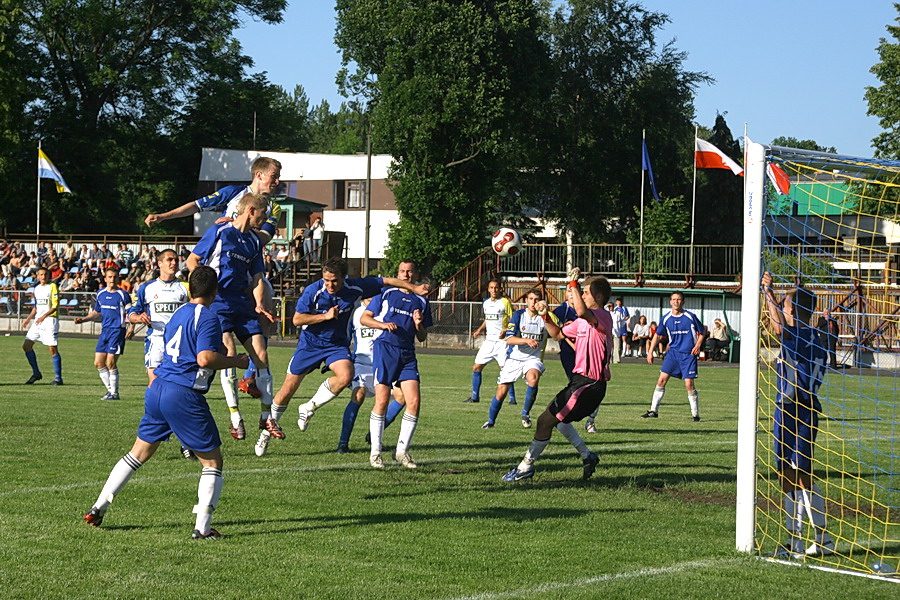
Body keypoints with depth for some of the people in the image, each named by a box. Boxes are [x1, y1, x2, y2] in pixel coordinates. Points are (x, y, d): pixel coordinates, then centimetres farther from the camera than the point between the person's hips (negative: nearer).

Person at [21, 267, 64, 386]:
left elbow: (55, 306, -13)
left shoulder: (52, 286, -6)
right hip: (37, 320, 7)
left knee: (53, 349, -9)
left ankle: (58, 378, -3)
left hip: (50, 319, -7)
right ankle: (36, 373, 14)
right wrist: (28, 319, 18)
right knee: (26, 346, 2)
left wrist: (44, 316, -23)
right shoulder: (36, 288, 15)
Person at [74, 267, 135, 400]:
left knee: (111, 363, -10)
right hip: (104, 330, 6)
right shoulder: (100, 294, 12)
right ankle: (110, 389, 17)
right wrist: (83, 319, 11)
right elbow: (96, 312, 24)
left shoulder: (122, 295, -5)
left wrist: (131, 327, -22)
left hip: (117, 330, -6)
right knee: (98, 363, 4)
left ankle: (114, 393, 1)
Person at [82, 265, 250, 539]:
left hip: (158, 389, 8)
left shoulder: (178, 313, 16)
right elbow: (205, 358, -21)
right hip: (184, 395, -8)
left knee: (139, 453, 20)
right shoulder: (208, 317, -9)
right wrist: (237, 361, -9)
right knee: (212, 462, 4)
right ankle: (202, 527, -2)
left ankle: (98, 508, 20)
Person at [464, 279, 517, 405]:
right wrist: (479, 330, 13)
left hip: (502, 341, -6)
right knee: (476, 367, 4)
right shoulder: (485, 303, 12)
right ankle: (475, 396, 15)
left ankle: (512, 398, -1)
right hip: (489, 340, 6)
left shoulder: (505, 302, -7)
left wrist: (506, 331, -21)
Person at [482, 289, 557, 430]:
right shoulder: (518, 315, -6)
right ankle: (490, 421, 24)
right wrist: (527, 340, -31)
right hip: (514, 358, 0)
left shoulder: (544, 317, -3)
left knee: (533, 379, -32)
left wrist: (546, 311, -34)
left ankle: (525, 413, -11)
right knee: (501, 392, 0)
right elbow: (509, 339, -16)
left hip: (533, 359, 0)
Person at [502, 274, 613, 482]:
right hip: (580, 380, 10)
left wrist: (573, 285, -28)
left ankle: (526, 466, 3)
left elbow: (582, 311, -38)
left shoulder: (603, 317, -16)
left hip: (590, 385, -10)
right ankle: (587, 455, 30)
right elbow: (558, 334, 26)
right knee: (556, 417, 25)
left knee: (546, 420, -8)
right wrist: (546, 317, 8)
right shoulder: (584, 321, 16)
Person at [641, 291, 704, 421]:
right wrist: (650, 352, 9)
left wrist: (698, 345, -10)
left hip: (688, 354, -3)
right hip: (673, 352, 3)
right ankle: (653, 410, 3)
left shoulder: (690, 317, -5)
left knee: (689, 384, -8)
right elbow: (657, 335, 15)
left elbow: (701, 332, 6)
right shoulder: (666, 319, 3)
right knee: (661, 380, -4)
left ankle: (695, 414, 5)